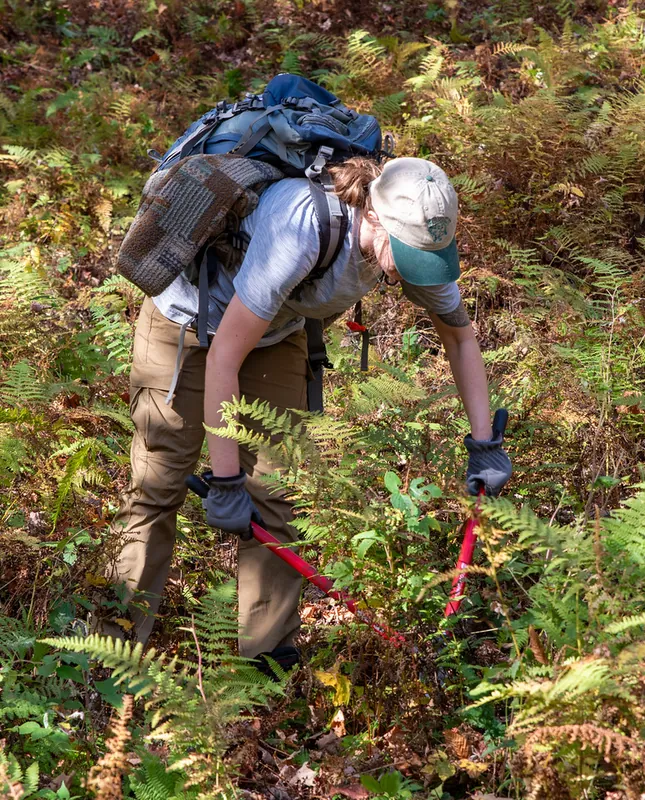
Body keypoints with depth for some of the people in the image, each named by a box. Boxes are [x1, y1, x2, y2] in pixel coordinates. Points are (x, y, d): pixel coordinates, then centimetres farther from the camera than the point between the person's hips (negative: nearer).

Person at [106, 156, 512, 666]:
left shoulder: (414, 242, -22)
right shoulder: (302, 229, -42)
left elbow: (461, 336, -2)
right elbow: (224, 357, -35)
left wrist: (485, 444, -6)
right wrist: (226, 481, -32)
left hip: (277, 335, 5)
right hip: (188, 323, -5)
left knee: (275, 495, -3)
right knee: (158, 486, -2)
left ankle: (271, 655, 3)